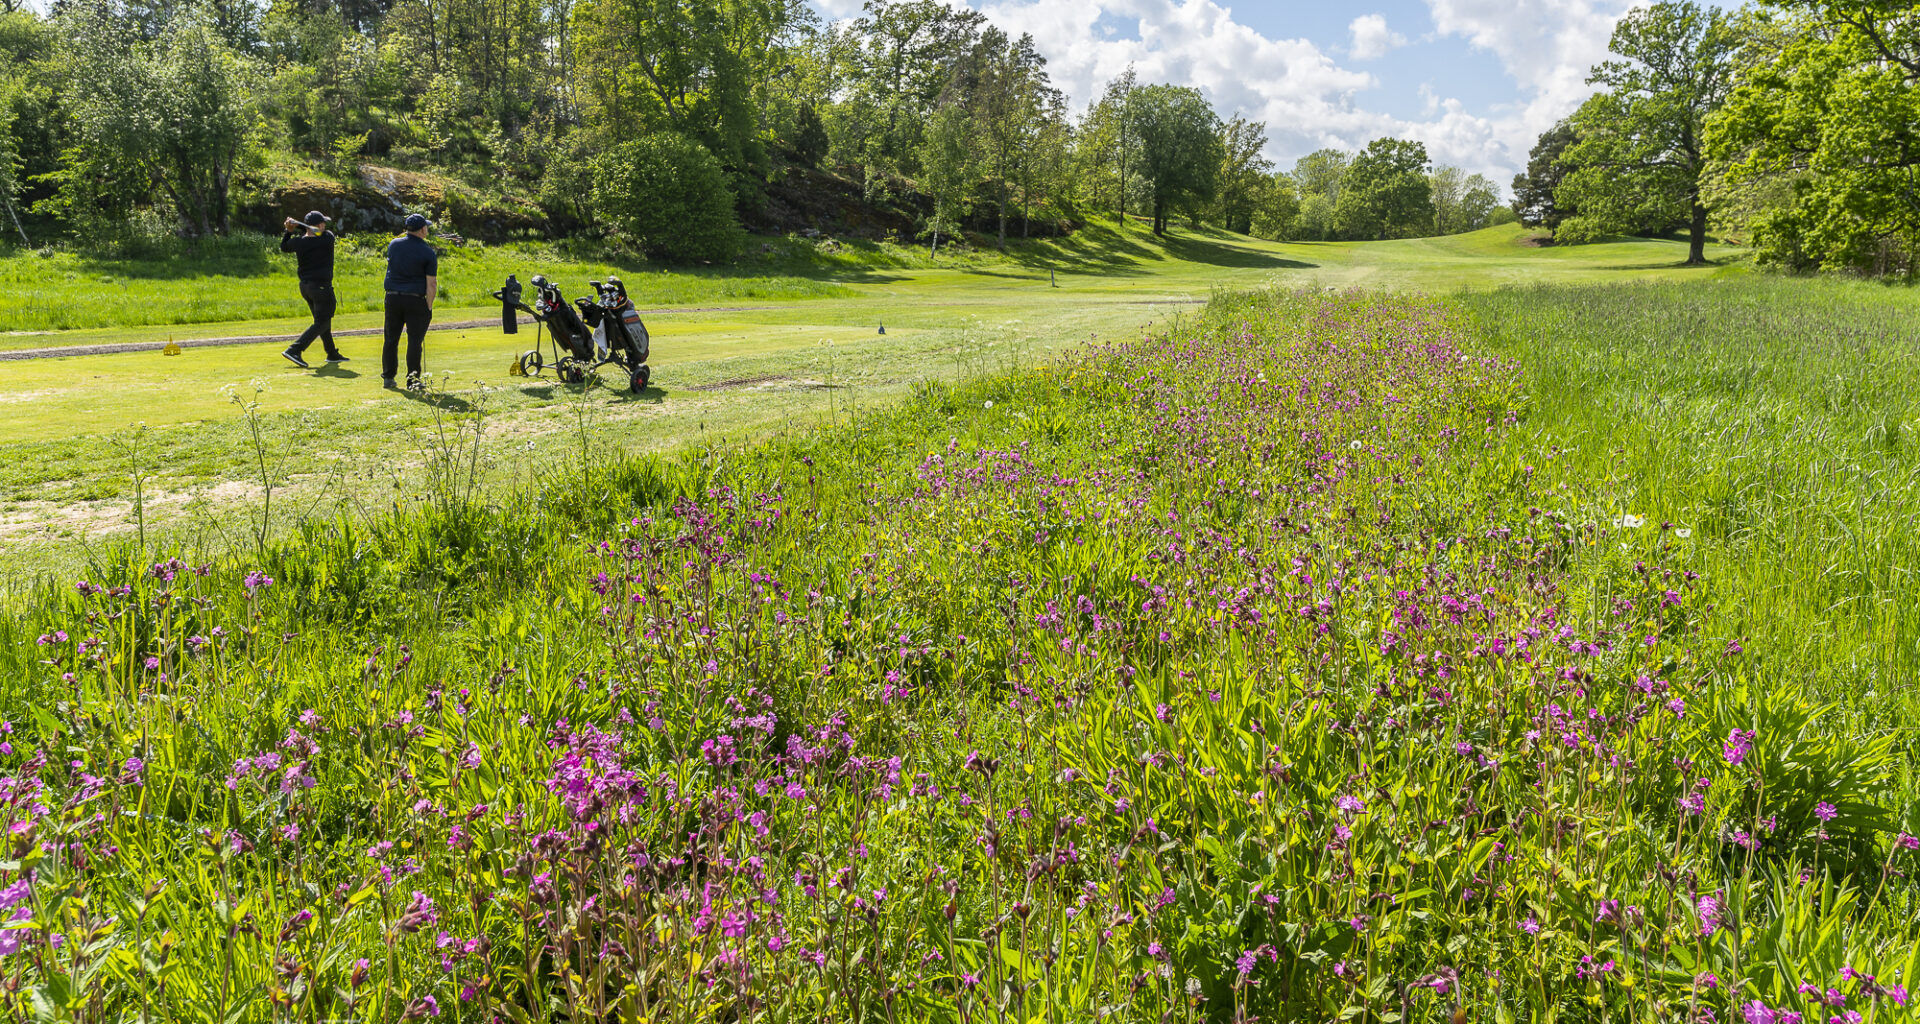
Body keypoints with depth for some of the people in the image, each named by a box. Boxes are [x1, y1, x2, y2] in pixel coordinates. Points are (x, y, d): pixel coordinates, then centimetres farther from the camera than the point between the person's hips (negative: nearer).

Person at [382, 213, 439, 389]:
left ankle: (388, 376, 16)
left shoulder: (393, 245, 4)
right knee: (414, 340, 0)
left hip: (393, 298, 4)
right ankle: (412, 380, 1)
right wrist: (428, 308, -5)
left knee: (391, 338, 11)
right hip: (415, 300, -4)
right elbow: (431, 284, -10)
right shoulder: (428, 253, -8)